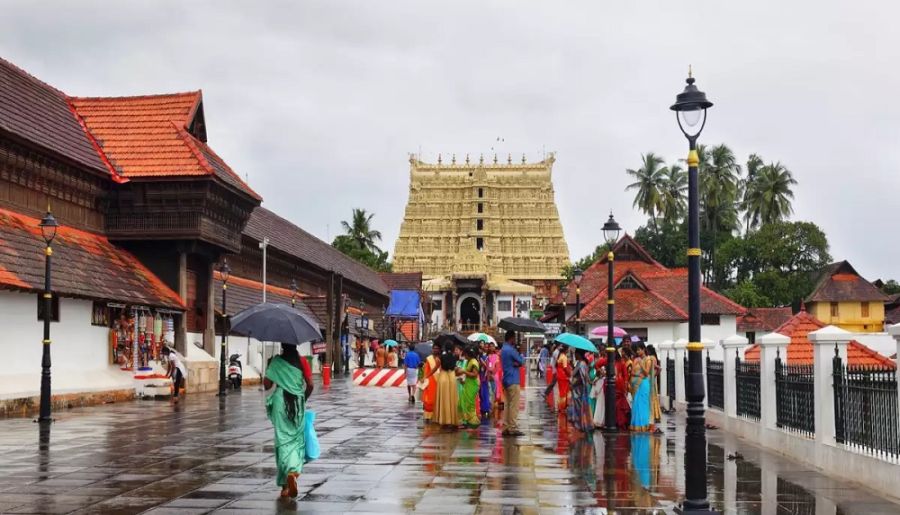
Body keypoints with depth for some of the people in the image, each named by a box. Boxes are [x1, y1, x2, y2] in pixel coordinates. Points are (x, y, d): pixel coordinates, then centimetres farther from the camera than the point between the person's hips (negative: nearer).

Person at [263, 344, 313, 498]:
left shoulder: (276, 362, -2)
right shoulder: (302, 362, -1)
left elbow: (267, 384, -7)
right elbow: (310, 385, -4)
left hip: (280, 401, 0)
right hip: (297, 402, 0)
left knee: (282, 440, 5)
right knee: (297, 439, 11)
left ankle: (285, 485, 1)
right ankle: (293, 471, -15)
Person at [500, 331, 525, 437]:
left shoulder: (503, 350, 15)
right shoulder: (511, 350, -16)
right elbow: (522, 362, -8)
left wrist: (516, 363, -12)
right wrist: (519, 353, 7)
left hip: (506, 380, 10)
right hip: (513, 381, -10)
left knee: (508, 404, 11)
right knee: (514, 406, -7)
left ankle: (506, 428, 11)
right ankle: (513, 428, -7)